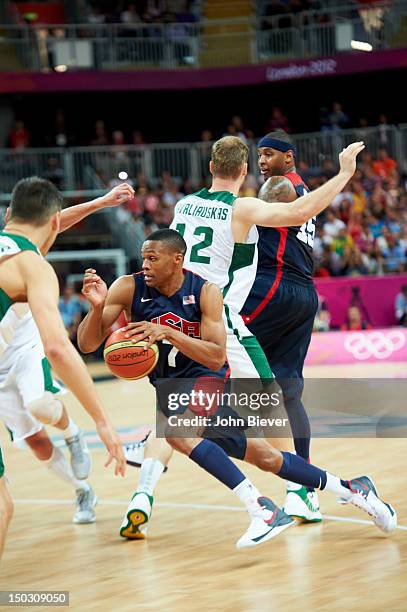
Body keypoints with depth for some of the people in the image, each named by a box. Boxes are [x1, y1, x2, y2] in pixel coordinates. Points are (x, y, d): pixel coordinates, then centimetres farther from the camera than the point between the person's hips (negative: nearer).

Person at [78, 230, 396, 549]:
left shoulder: (206, 292, -14)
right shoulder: (129, 288, -8)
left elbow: (217, 358, -21)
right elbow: (87, 344, -12)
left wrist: (168, 333, -34)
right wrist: (97, 306, -32)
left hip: (206, 380, -3)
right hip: (167, 387, 3)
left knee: (175, 430, -30)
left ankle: (260, 509, -24)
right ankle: (351, 489, 16)